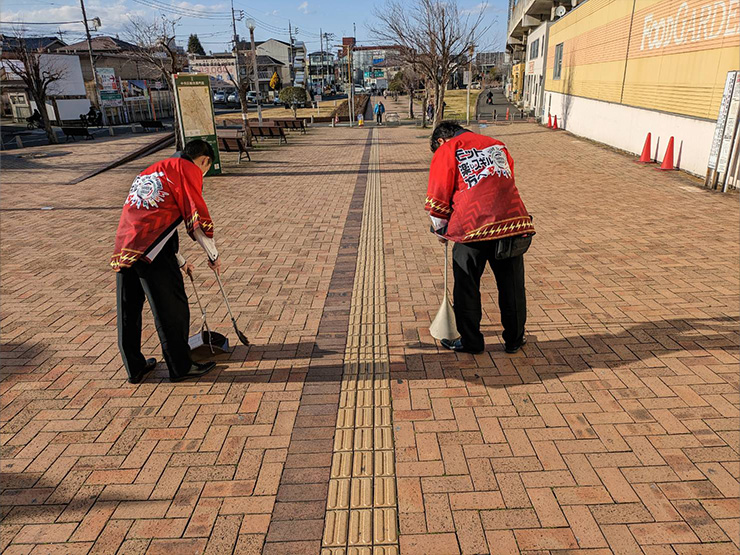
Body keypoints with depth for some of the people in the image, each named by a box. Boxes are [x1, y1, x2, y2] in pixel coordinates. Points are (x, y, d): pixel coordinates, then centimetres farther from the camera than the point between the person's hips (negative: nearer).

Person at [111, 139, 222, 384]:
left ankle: (135, 367, 28)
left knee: (128, 312, 15)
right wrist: (213, 256, 6)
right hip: (151, 251, -9)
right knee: (172, 308, 3)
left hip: (123, 248, 9)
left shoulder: (152, 170, 30)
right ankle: (180, 367, 14)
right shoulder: (188, 169, 3)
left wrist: (180, 262, 37)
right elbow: (197, 218, -6)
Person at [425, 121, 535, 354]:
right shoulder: (497, 145, 24)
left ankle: (470, 342, 23)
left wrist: (441, 230, 18)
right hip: (512, 222, 5)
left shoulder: (446, 151, 8)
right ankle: (514, 339, 30)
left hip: (472, 228, -4)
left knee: (466, 289, 12)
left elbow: (437, 199, 3)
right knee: (512, 287, 16)